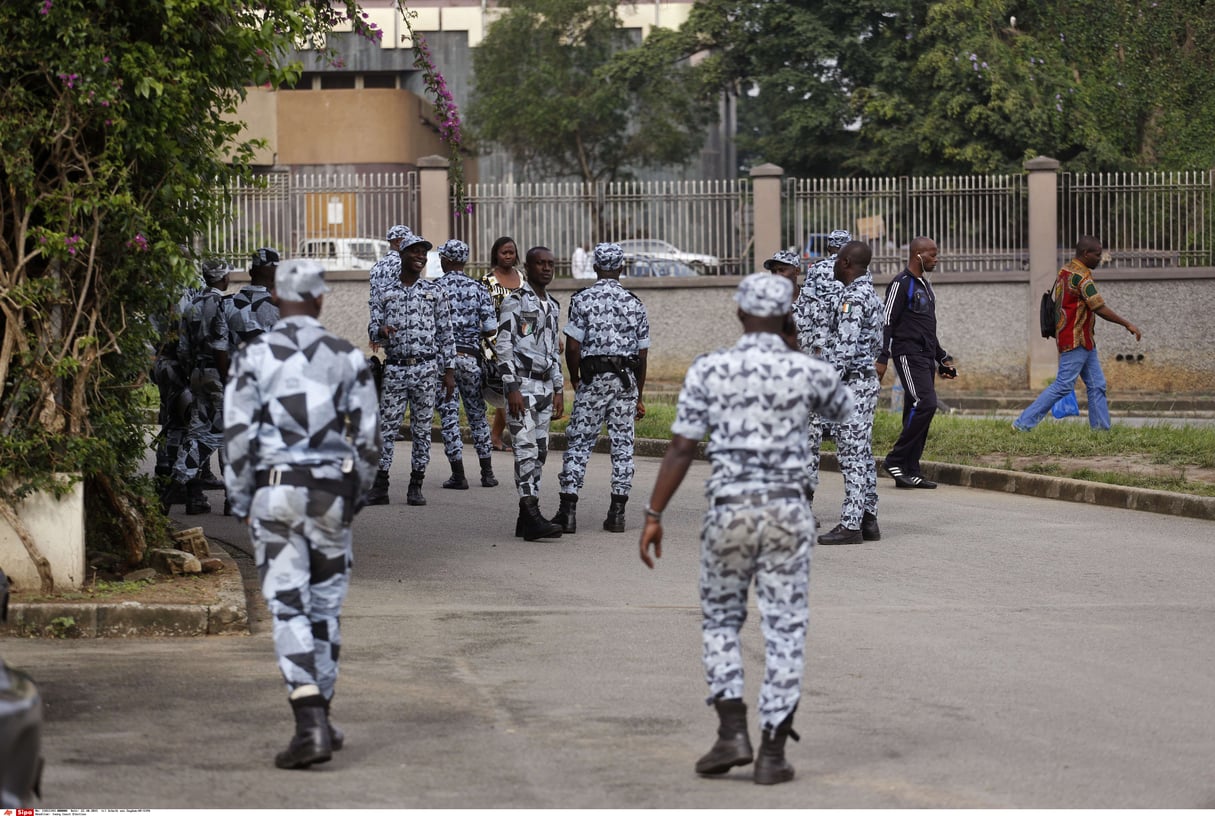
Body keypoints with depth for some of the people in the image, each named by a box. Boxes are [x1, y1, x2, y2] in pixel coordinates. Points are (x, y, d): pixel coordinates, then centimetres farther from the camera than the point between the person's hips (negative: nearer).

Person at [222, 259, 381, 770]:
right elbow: (368, 438, 0)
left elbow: (237, 434, -8)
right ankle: (319, 723, 22)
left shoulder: (252, 355, -4)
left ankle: (311, 729, -19)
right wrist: (355, 494, 16)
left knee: (288, 611, -5)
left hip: (273, 494, -2)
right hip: (329, 496, 2)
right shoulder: (348, 358, 1)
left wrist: (240, 505, 2)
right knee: (323, 608, 16)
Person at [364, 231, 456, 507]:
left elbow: (445, 333, 7)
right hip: (394, 368, 0)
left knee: (422, 429, 2)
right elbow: (373, 331, 7)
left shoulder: (434, 291, 6)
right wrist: (381, 331, -18)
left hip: (426, 369, 0)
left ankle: (416, 486, 8)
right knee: (386, 427, -2)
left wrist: (449, 371, 2)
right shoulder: (385, 294, 9)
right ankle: (380, 486, 1)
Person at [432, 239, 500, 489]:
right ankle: (487, 473, 15)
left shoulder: (434, 288, -5)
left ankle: (458, 475, -2)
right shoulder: (478, 289, 2)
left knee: (449, 415, 1)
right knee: (477, 412, 14)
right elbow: (491, 329, -2)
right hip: (470, 356, 3)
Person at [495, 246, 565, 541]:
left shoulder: (553, 306, 17)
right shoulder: (515, 301, -7)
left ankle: (525, 518, 10)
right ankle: (532, 518, -19)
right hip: (522, 384, -8)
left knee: (540, 451, 6)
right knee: (526, 448, -13)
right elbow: (503, 346, -12)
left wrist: (559, 390, 17)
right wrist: (512, 388, -18)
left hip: (545, 386, 8)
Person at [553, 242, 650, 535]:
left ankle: (568, 510, -4)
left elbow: (572, 347, -7)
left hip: (593, 378, -2)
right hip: (626, 378, 2)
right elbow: (642, 353, 8)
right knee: (622, 444, 7)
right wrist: (638, 396, 16)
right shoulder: (634, 303, 7)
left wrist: (575, 380, 10)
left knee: (578, 443, 2)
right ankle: (617, 512, 6)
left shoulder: (582, 300, -2)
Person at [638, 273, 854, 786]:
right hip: (787, 511, 0)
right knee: (784, 633, 5)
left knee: (720, 622, 17)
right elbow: (844, 410, 24)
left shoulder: (708, 370, -3)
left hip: (729, 511, 0)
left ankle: (733, 733, 3)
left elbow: (680, 449, -5)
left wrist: (653, 517, 0)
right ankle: (773, 753, 1)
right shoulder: (809, 371, 0)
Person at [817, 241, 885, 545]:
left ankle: (850, 525, -8)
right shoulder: (871, 294, 15)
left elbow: (845, 348, -23)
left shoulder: (853, 298, -17)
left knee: (852, 455, -8)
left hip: (852, 383, -10)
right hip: (868, 380, 10)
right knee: (863, 455, 12)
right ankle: (868, 520, 15)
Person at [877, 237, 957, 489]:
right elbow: (887, 322, -12)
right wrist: (882, 359, -18)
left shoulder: (925, 285, 21)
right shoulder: (901, 284, -8)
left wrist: (942, 357, 26)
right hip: (908, 354, -9)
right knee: (925, 403, -19)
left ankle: (910, 471, 5)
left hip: (926, 357, 9)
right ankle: (895, 460, -13)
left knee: (917, 411, 5)